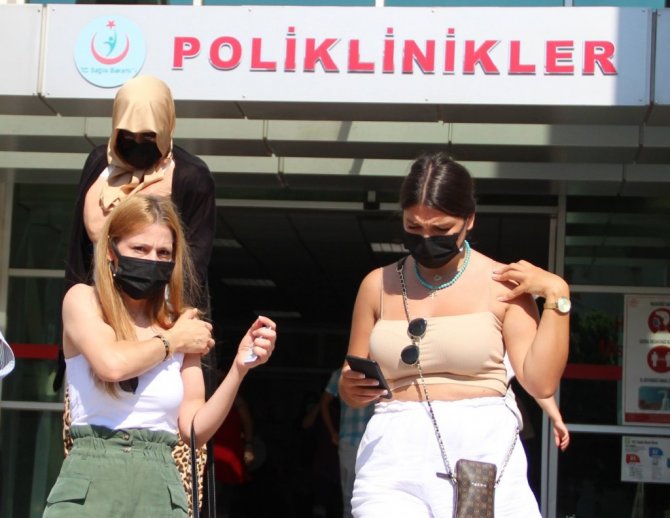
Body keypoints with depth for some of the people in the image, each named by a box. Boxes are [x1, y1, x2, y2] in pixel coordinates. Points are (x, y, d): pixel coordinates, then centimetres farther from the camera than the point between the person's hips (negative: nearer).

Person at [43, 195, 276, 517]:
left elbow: (195, 430, 3)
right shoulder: (82, 300, 2)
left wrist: (239, 368, -9)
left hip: (160, 489, 3)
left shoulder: (184, 326, 9)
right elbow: (112, 364, -18)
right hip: (91, 484, -2)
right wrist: (171, 341, -2)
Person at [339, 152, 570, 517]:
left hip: (483, 454, -1)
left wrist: (557, 296, -8)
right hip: (394, 459, 2)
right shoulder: (378, 285, 10)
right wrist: (351, 388, -6)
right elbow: (351, 388, 16)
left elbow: (541, 383, -5)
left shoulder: (502, 284, 3)